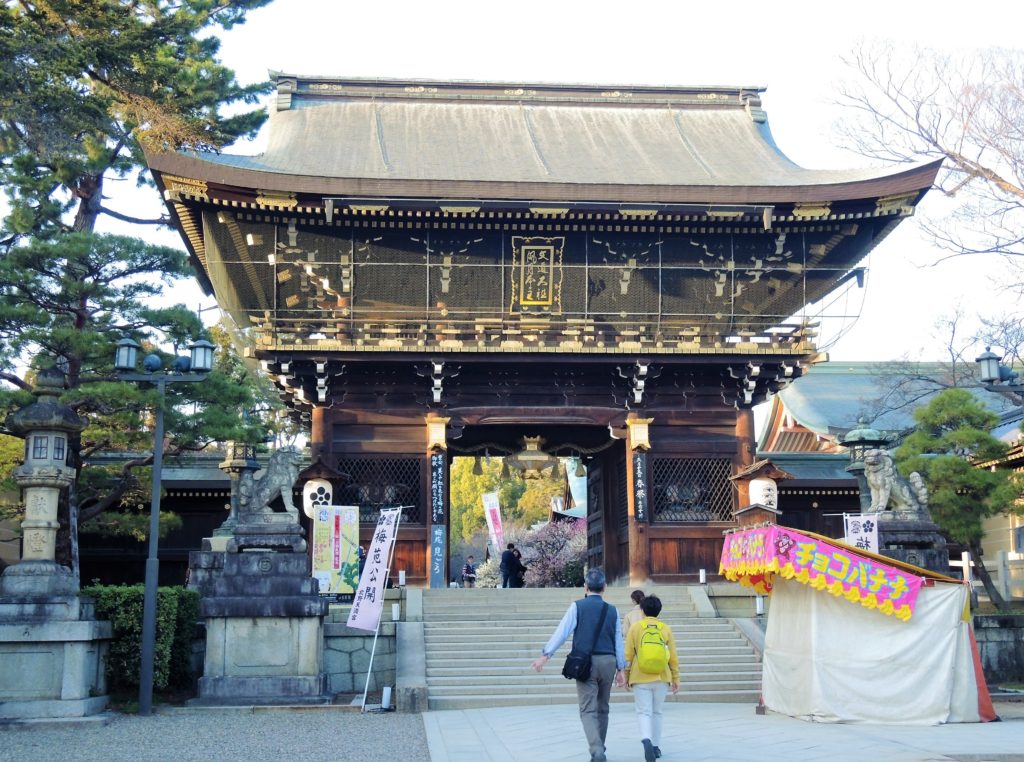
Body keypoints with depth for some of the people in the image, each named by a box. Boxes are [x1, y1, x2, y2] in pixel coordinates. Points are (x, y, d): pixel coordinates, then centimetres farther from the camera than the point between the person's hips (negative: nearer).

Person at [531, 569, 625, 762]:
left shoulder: (577, 606, -4)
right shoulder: (612, 610, 7)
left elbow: (562, 631, -10)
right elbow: (618, 641, 8)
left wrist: (545, 655, -9)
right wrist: (620, 669, 13)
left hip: (585, 662, -3)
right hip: (608, 662, 4)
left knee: (588, 710, -4)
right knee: (602, 709, 18)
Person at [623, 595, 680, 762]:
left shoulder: (635, 627, -2)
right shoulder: (666, 628, 3)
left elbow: (628, 655, -1)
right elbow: (673, 657, 4)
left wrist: (627, 676, 10)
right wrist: (675, 679, 11)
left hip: (640, 678, -2)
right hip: (661, 678, 2)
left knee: (643, 712, -1)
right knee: (657, 712, 16)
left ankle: (646, 739, -26)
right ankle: (656, 747, 18)